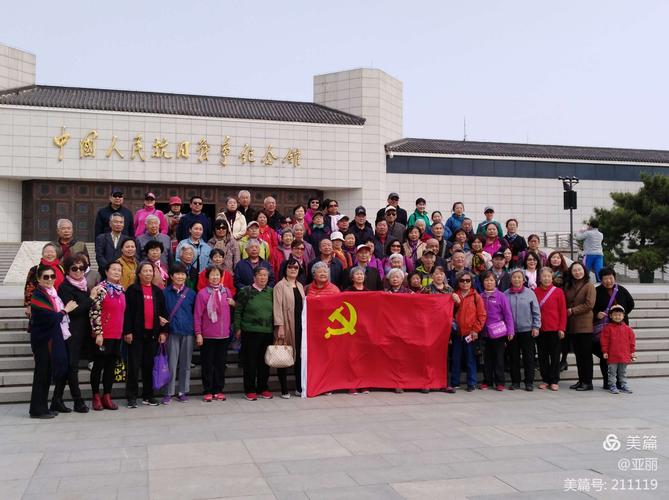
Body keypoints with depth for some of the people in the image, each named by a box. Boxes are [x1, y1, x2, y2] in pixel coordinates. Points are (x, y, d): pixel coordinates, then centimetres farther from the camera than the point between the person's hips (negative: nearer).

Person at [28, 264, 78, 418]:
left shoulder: (53, 293, 12)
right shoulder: (38, 296, -12)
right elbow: (50, 318, -19)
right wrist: (65, 310, -6)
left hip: (54, 340, 8)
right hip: (43, 340, -8)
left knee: (47, 374, 11)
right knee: (41, 374, -2)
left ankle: (43, 407, 19)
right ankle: (37, 410, 5)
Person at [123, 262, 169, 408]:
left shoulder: (157, 291, 12)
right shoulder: (132, 290, -1)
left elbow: (163, 312, 12)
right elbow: (127, 312, -5)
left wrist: (163, 331, 6)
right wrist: (127, 331, -11)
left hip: (152, 333, 4)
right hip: (137, 333, -4)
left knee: (149, 365, 8)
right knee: (134, 365, -2)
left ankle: (148, 395, 15)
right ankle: (131, 396, 4)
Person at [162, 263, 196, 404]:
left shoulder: (191, 293, 6)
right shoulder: (165, 293, 2)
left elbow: (195, 313, 9)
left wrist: (196, 331, 4)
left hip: (188, 332, 2)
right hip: (172, 331, -2)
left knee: (185, 363, 8)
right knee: (171, 363, -1)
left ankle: (182, 391, 18)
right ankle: (169, 392, 7)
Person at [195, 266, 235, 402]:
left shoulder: (226, 291, 7)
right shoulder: (202, 293, -5)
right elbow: (197, 315, -6)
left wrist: (233, 303, -2)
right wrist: (198, 334, -10)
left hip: (224, 335, 4)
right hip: (207, 335, -4)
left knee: (221, 363, 8)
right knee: (208, 364, 3)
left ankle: (218, 390, 17)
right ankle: (208, 391, 10)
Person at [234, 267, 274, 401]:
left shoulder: (271, 292, 8)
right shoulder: (245, 292, -3)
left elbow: (275, 311, 14)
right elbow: (238, 311, 0)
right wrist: (237, 328, -3)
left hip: (267, 332, 4)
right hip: (250, 331, -4)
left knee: (264, 361, 9)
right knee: (250, 361, 1)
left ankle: (263, 388, 21)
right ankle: (250, 390, 11)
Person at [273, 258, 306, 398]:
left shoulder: (300, 286, 16)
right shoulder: (280, 286, -4)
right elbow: (277, 307, -10)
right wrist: (280, 327, -17)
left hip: (299, 325, 6)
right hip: (286, 326, -6)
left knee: (299, 356, 6)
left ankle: (299, 387, 15)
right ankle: (284, 390, 5)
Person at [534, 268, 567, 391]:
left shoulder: (558, 292, -2)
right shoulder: (535, 292, 3)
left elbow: (563, 311, -2)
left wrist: (562, 328, -7)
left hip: (554, 329, -2)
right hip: (540, 329, 2)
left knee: (555, 355, 3)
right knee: (542, 355, 8)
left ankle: (554, 381, 10)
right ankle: (545, 380, 18)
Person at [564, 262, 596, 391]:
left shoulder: (589, 286, -4)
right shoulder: (568, 286, 13)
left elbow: (589, 304, -12)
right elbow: (565, 303, 18)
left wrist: (573, 311, -9)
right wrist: (566, 312, -1)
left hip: (585, 325, -6)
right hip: (572, 325, 6)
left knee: (586, 354, -2)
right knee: (578, 354, 11)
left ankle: (587, 382, 3)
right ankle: (581, 380, 18)